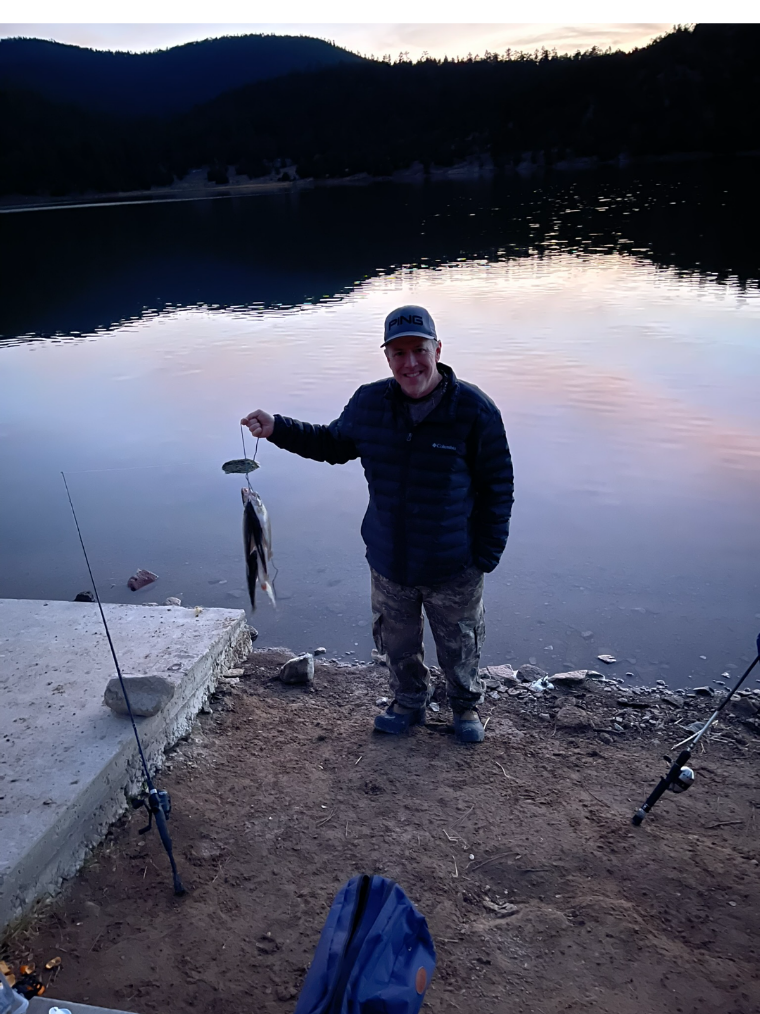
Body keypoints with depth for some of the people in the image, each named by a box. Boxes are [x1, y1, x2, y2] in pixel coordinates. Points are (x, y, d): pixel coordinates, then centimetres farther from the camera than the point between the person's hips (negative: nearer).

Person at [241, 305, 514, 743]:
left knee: (460, 647, 18)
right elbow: (334, 444, 12)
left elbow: (498, 487, -10)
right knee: (397, 642, 22)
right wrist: (277, 428, 0)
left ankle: (467, 705, 48)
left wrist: (487, 555, -10)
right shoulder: (369, 403, -6)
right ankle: (410, 703, 50)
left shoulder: (474, 409, -18)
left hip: (454, 568, -3)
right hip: (389, 560, 3)